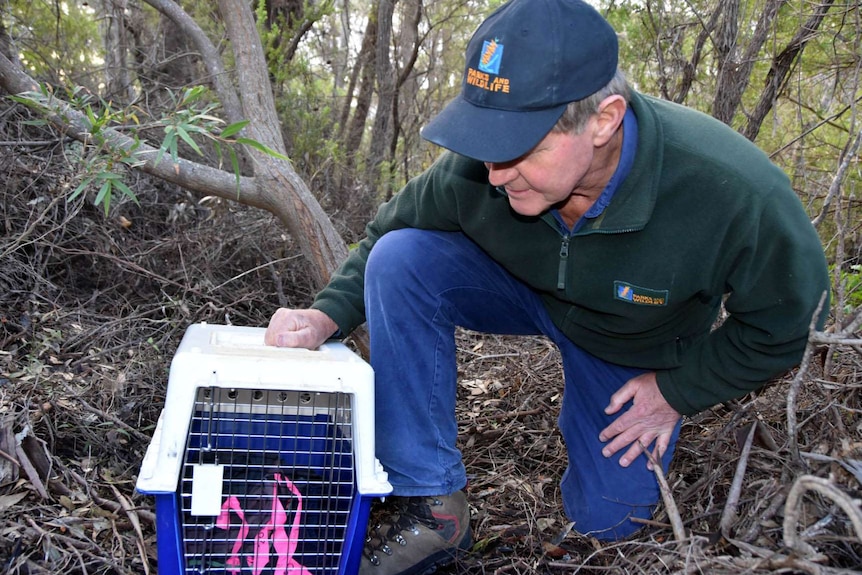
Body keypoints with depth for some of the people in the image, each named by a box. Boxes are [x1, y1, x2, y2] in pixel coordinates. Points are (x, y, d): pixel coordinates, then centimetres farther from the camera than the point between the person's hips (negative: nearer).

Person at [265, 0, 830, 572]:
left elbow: (789, 317, -17)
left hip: (634, 347, 0)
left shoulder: (734, 190, -38)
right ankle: (432, 506, -18)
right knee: (400, 258, -27)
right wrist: (329, 315, -28)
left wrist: (677, 391, -12)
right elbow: (387, 236, -11)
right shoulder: (475, 167, -32)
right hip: (522, 290, 1)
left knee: (605, 519, 4)